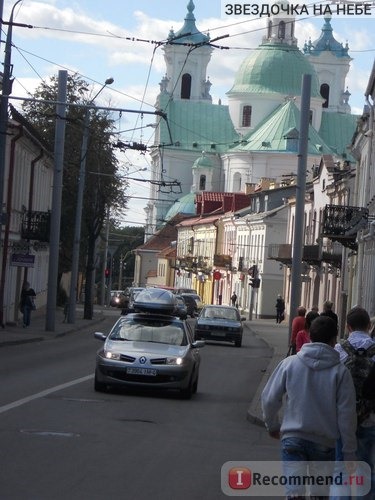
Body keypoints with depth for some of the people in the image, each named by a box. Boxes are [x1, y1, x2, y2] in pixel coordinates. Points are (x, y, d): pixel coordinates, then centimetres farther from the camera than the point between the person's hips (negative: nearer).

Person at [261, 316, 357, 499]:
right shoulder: (340, 371, -5)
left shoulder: (289, 363, -2)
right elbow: (347, 414, -5)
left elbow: (269, 398, 2)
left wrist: (272, 426, 21)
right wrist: (350, 453, 3)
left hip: (292, 439, 0)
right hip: (325, 443, 0)